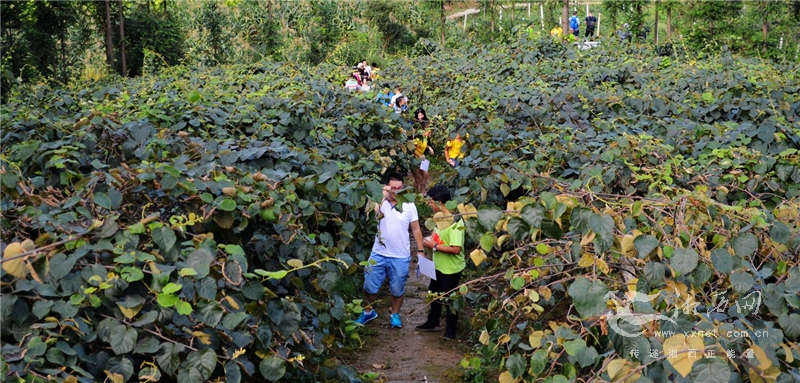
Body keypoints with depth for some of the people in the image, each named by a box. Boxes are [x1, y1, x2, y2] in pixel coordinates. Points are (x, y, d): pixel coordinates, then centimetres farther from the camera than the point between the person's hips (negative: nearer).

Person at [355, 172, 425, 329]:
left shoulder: (409, 205, -3)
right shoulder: (380, 202, -6)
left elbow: (416, 229, 3)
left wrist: (420, 250, 0)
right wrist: (383, 196, -25)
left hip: (400, 257, 0)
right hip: (378, 254, 0)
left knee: (397, 289, 13)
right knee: (369, 287, 10)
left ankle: (395, 315, 35)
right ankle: (368, 312, 34)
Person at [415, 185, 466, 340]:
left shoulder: (455, 222, -28)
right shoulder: (438, 216, -1)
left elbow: (456, 249, -32)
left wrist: (434, 246, -25)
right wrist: (430, 240, -3)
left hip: (451, 268, -9)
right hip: (438, 265, 9)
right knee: (434, 294, 23)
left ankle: (450, 329, 26)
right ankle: (433, 322, 41)